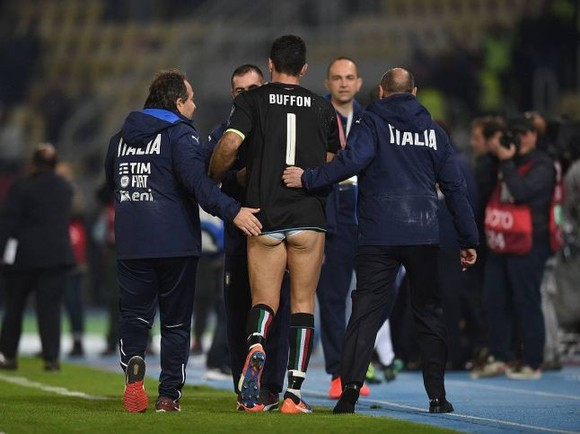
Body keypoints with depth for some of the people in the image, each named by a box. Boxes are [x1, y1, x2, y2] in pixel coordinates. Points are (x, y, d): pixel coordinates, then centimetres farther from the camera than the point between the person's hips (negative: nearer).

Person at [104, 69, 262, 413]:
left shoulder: (121, 138, 13)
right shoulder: (180, 133, -8)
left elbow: (112, 182, 26)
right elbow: (196, 180, -23)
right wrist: (232, 211, -28)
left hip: (130, 243, 4)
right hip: (175, 242, -4)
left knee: (134, 314, 8)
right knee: (175, 321, 6)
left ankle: (133, 363, -21)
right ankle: (169, 395, 4)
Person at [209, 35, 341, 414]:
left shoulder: (252, 101, 3)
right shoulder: (323, 108, 9)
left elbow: (229, 144, -12)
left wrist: (214, 179, 5)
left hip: (264, 218, -1)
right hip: (309, 216, 1)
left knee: (264, 300, 5)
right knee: (303, 303, 5)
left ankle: (256, 347, -28)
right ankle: (295, 393, 0)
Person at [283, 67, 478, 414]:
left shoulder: (372, 123, 2)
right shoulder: (433, 131, 12)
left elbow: (352, 161, -18)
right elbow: (455, 187, 12)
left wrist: (308, 178, -17)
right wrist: (469, 239, 15)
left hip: (378, 238, -2)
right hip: (424, 236, 2)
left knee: (366, 311, -2)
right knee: (429, 312, 11)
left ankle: (350, 388, -14)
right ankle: (437, 394, 9)